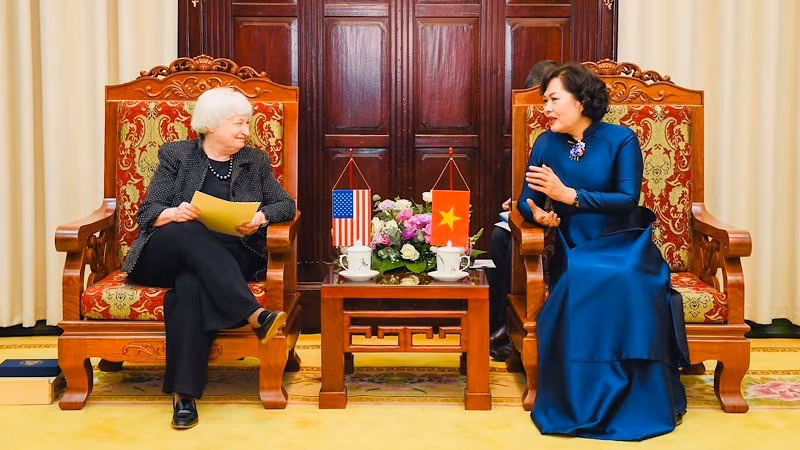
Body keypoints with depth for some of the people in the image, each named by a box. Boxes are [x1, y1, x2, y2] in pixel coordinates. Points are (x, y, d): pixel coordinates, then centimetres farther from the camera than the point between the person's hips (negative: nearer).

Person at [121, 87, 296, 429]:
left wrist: (261, 218, -12)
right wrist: (174, 214, -21)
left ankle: (184, 394, -40)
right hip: (167, 256, 0)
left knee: (190, 286, -36)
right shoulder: (176, 155, 10)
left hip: (229, 261, 1)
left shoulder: (256, 162, 17)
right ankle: (254, 315, -47)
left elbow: (287, 205, 10)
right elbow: (147, 213, 3)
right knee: (191, 233, -38)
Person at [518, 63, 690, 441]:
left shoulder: (621, 139, -1)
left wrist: (568, 194, -18)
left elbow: (629, 199, -11)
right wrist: (537, 214, -15)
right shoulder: (546, 144, 8)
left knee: (627, 282, -35)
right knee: (580, 284, -34)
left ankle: (640, 401, -22)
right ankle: (583, 403, -22)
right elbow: (526, 201, 10)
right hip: (575, 251, 2)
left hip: (624, 245, -1)